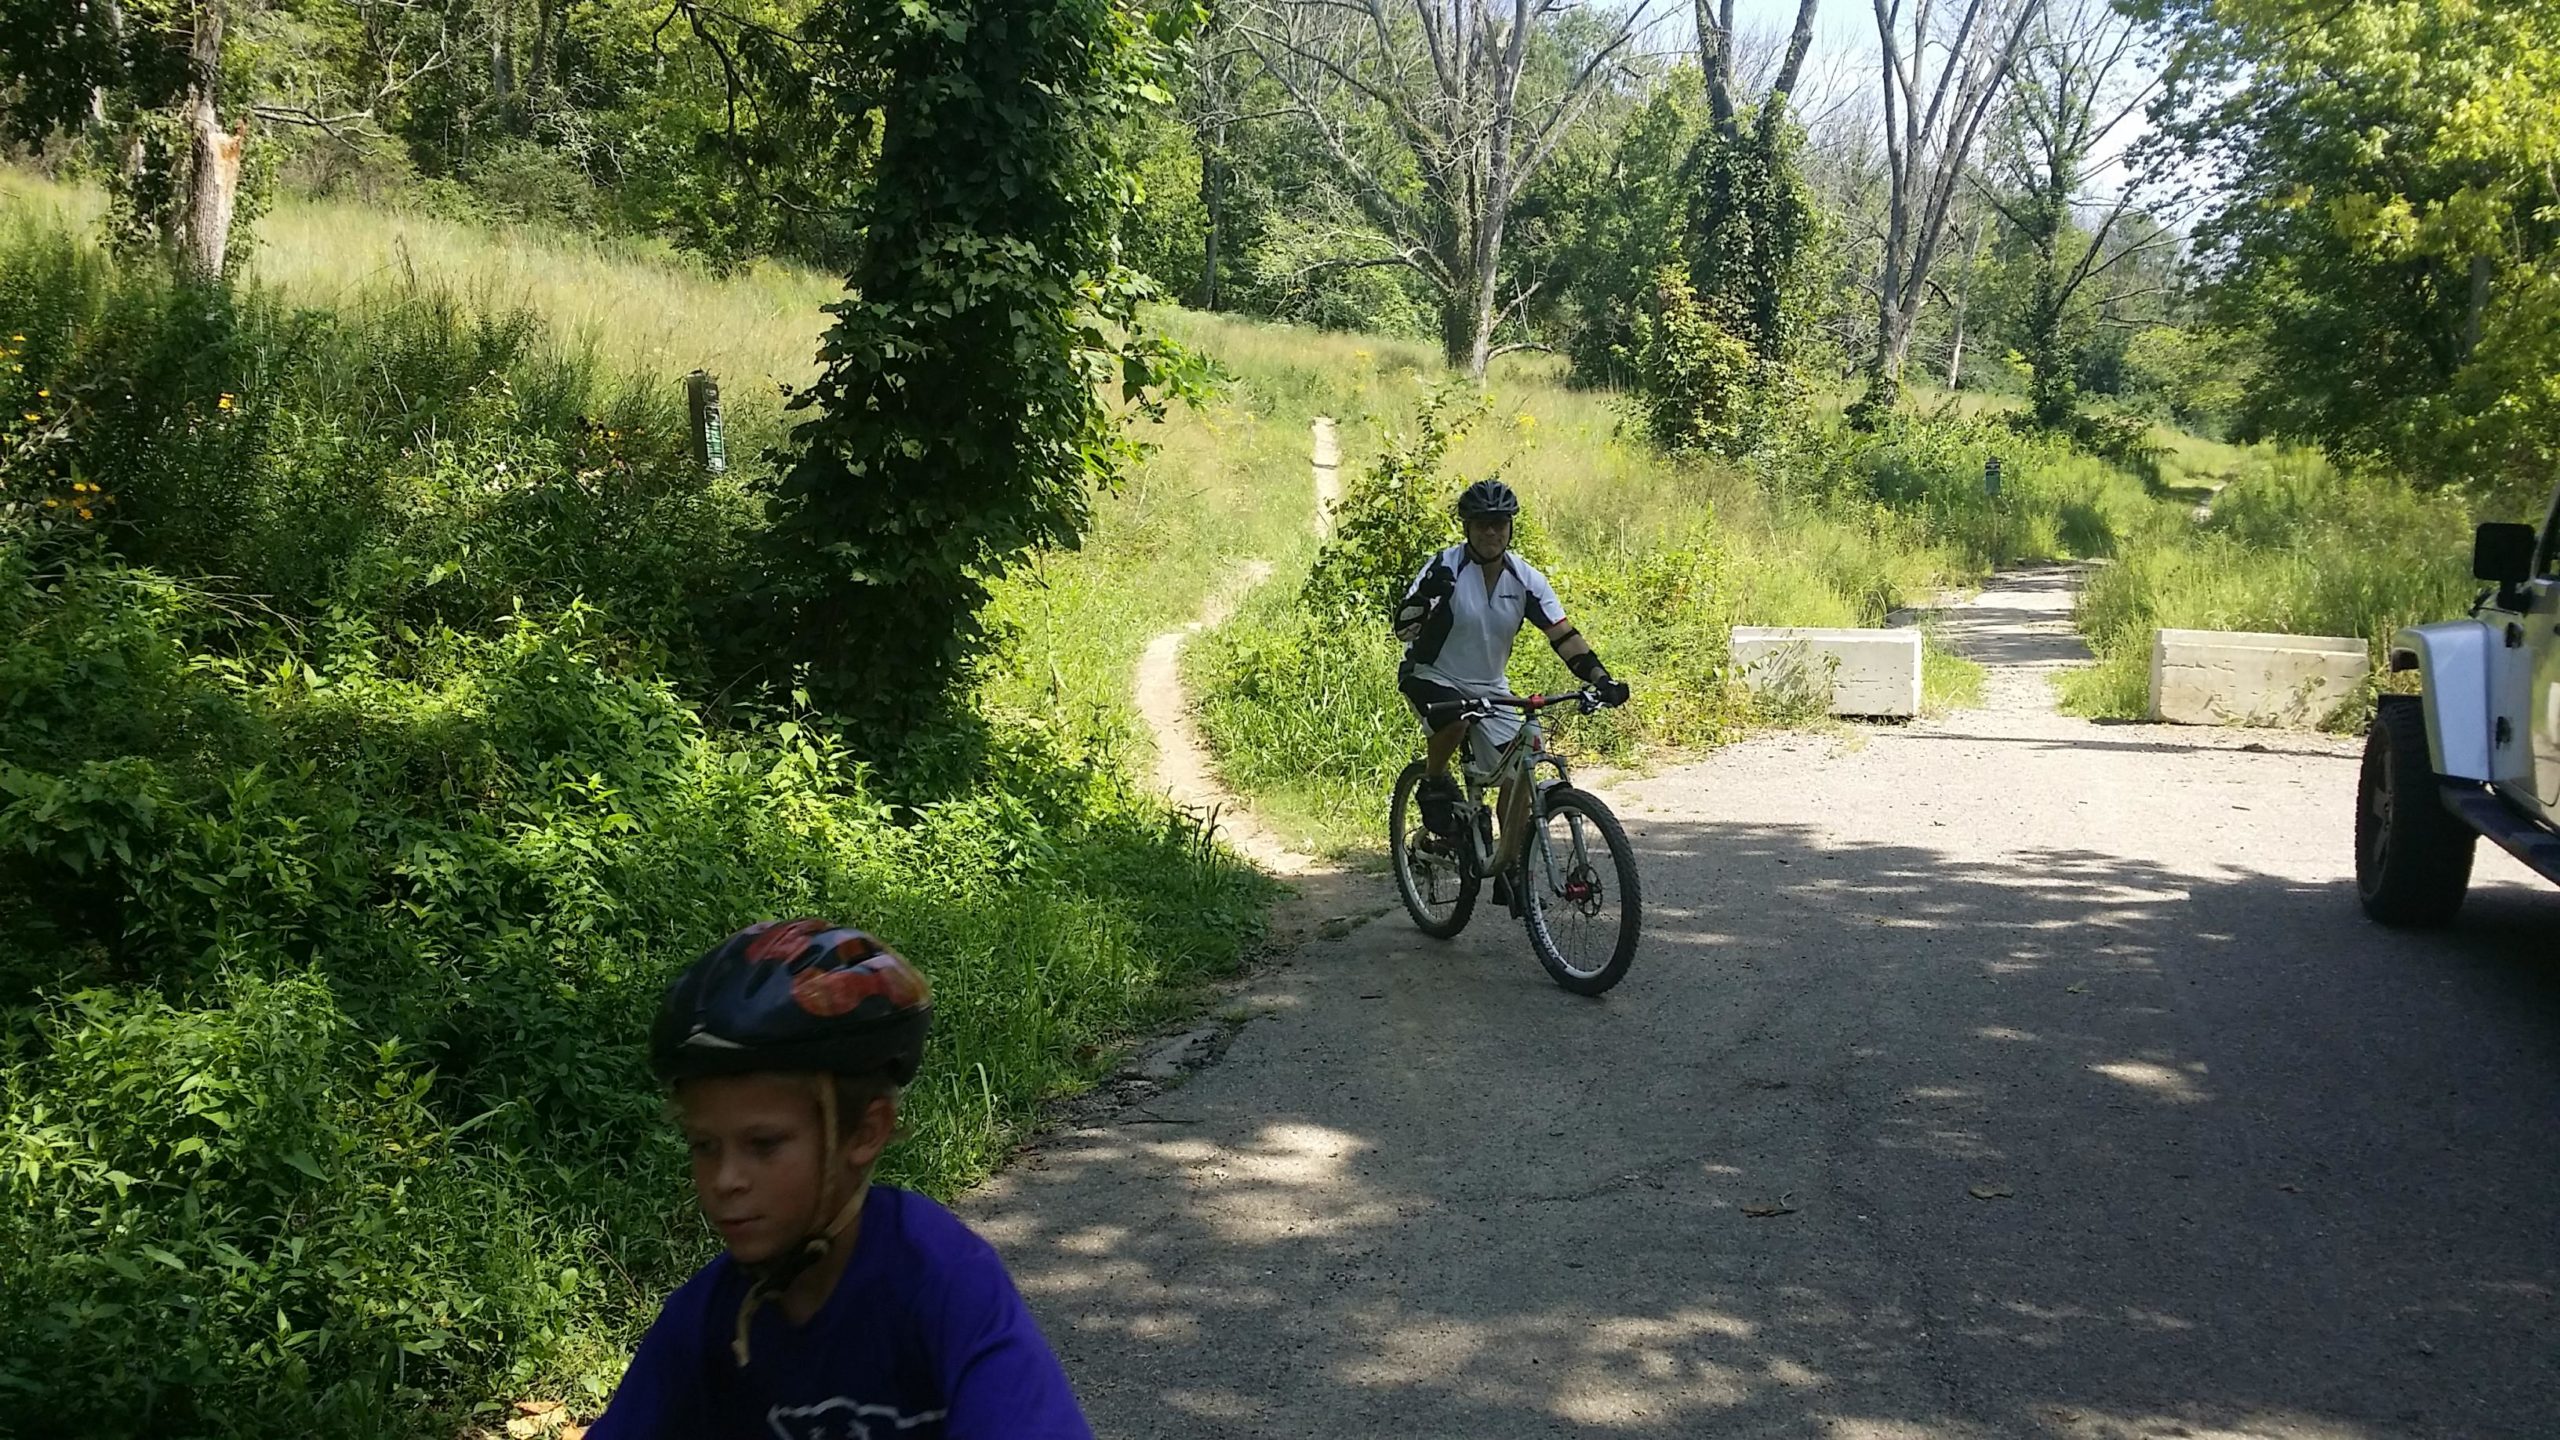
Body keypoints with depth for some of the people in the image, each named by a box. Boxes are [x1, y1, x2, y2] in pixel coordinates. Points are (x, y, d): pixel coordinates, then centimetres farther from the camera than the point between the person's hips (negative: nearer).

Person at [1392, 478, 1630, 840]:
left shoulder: (1525, 579, -8)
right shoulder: (1446, 567, -19)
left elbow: (1564, 637, -10)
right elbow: (1403, 630, -24)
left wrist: (1601, 679, -25)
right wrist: (1425, 596, -44)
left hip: (1490, 688, 4)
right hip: (1432, 676, -4)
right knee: (1453, 720, -37)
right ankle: (1433, 786, -7)